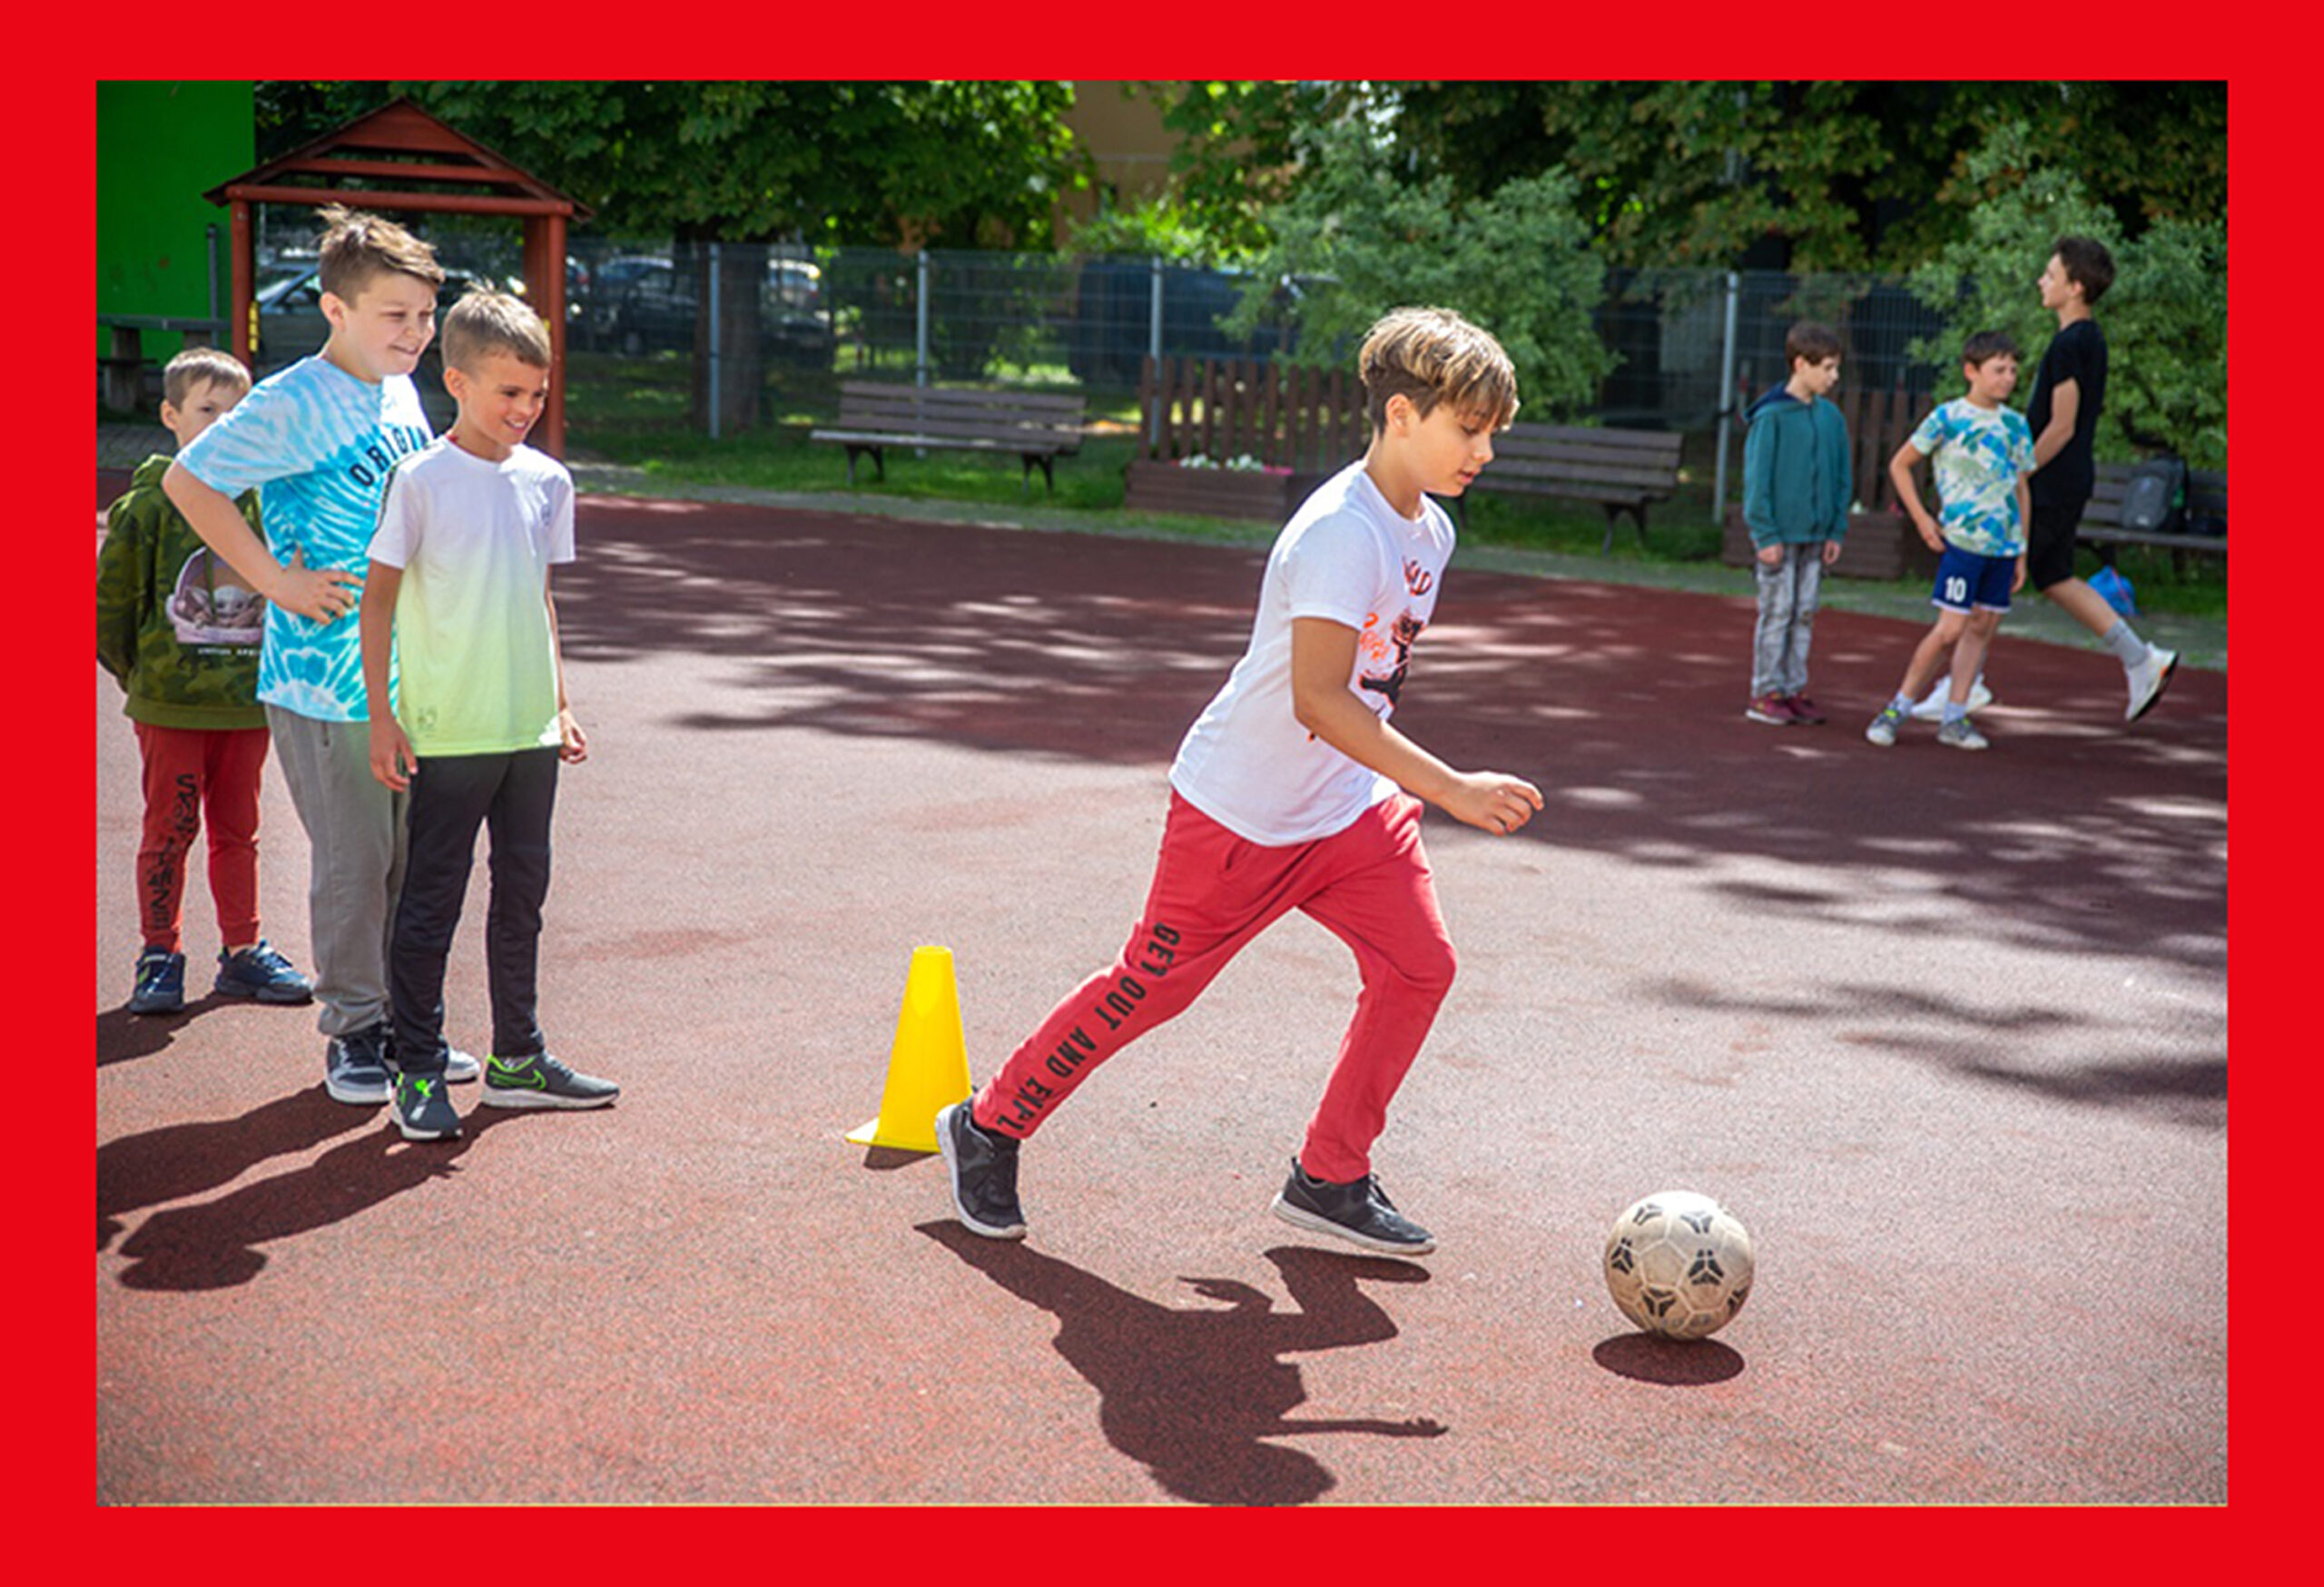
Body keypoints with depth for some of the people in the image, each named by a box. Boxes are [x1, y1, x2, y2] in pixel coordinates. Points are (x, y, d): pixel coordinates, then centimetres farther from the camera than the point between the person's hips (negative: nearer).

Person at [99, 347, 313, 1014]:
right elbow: (112, 603, 0)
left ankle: (242, 952, 21)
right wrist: (140, 676, 2)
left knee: (238, 829, 11)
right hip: (171, 705, -3)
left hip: (248, 701, 3)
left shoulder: (264, 499, 5)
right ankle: (160, 956, 14)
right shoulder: (148, 504, -5)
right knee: (170, 828, 3)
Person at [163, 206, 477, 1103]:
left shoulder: (402, 394, 10)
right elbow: (188, 483, -13)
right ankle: (352, 1031, 12)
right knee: (353, 860, -1)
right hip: (329, 678, -7)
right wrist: (275, 580, -14)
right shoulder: (292, 405, -13)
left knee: (415, 856, 12)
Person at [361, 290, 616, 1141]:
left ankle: (518, 1058, 25)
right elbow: (379, 598, -5)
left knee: (523, 893, 13)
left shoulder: (548, 481, 8)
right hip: (447, 733, -5)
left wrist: (561, 704, 14)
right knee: (431, 901, 1)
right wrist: (382, 716, -9)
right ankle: (418, 1073, 11)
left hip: (529, 729, 6)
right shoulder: (421, 480, -8)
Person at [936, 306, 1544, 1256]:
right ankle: (988, 1127, 22)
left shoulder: (1430, 530, 4)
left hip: (1349, 805, 8)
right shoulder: (1341, 532, -26)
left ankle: (1329, 1178, 11)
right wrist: (1452, 790, -37)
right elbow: (1317, 699, -34)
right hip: (1240, 810, -8)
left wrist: (1392, 783, 18)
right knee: (1154, 983, 2)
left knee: (1419, 963, -2)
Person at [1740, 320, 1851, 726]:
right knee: (1777, 613, -1)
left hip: (1815, 536, 6)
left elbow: (1842, 476, 13)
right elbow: (1757, 479, -10)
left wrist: (1837, 530, 7)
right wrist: (1766, 534, -14)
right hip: (1778, 535, -6)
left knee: (1804, 615, 10)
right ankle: (1765, 695, 6)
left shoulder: (1831, 416, 7)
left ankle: (1794, 689, 17)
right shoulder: (1771, 416, -10)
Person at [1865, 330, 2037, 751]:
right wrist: (1922, 519, -4)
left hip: (2003, 544, 5)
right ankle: (1898, 708, 2)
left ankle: (1954, 718, 14)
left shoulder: (2016, 425, 10)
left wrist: (2022, 551, 13)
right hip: (1961, 539, -5)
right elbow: (1899, 465, 3)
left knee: (1982, 627, 6)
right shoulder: (1947, 417, -4)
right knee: (1950, 629, -10)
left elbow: (2021, 488, 16)